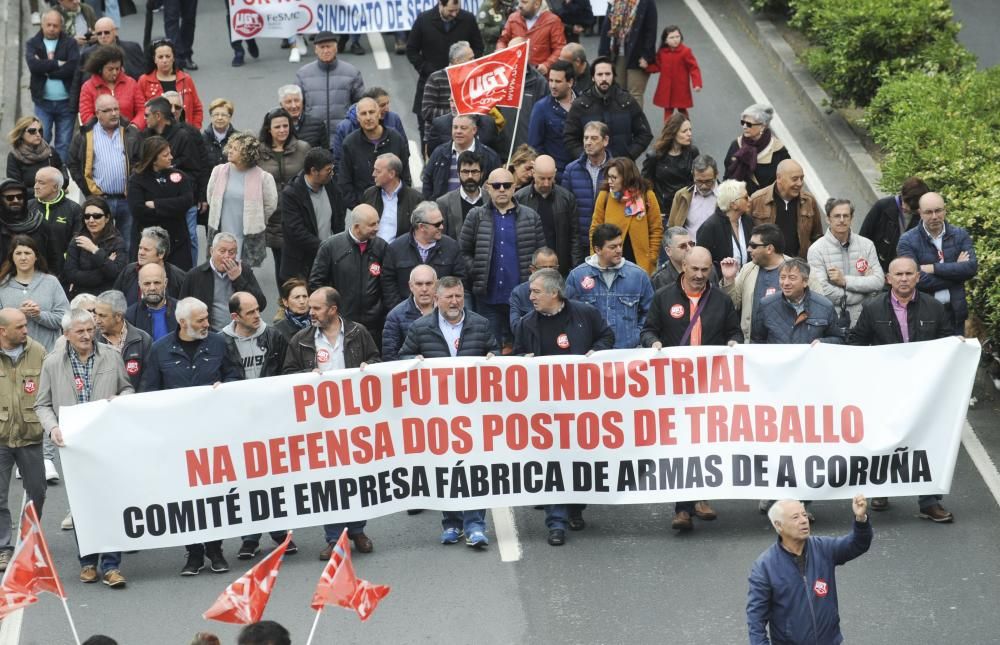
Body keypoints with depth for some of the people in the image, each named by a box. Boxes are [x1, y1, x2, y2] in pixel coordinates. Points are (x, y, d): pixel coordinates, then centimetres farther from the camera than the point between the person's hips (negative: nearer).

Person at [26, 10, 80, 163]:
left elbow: (74, 66, -15)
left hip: (66, 102, 0)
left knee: (64, 144, 5)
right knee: (41, 141, -3)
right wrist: (57, 63, -13)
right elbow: (33, 65, -15)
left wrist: (46, 69, -12)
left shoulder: (69, 43, 1)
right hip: (43, 102, 0)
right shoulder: (32, 44, 4)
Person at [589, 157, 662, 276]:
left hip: (641, 263, -1)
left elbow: (656, 230, 2)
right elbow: (595, 230, 4)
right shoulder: (604, 195, -1)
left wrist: (652, 259, -4)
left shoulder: (646, 196, -2)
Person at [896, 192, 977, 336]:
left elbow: (972, 268, -12)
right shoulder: (907, 241, -6)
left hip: (955, 312, 2)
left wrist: (933, 268, -16)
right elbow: (916, 279, -18)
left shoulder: (960, 235, 3)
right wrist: (955, 269, -11)